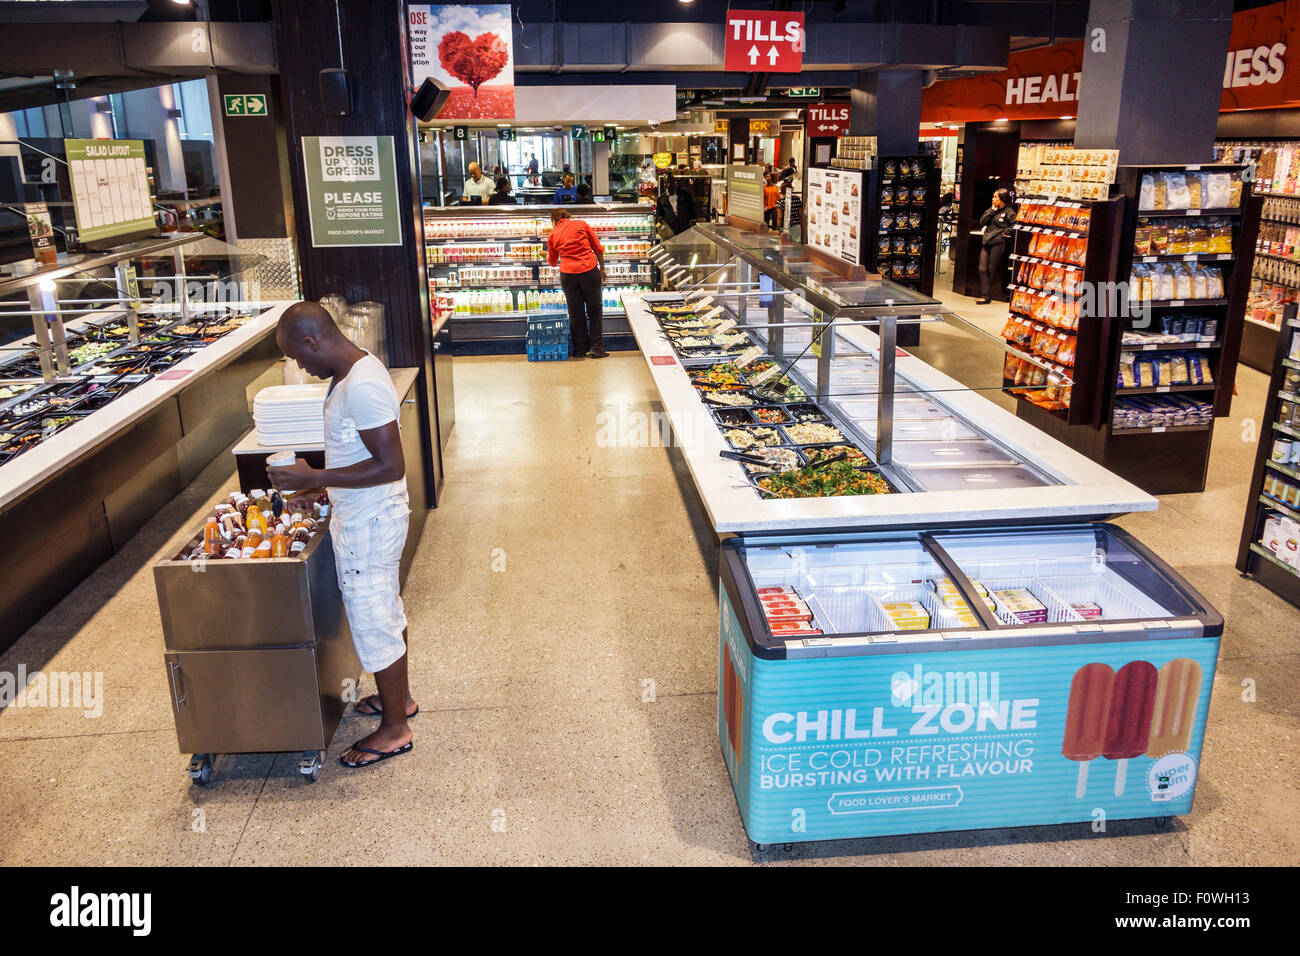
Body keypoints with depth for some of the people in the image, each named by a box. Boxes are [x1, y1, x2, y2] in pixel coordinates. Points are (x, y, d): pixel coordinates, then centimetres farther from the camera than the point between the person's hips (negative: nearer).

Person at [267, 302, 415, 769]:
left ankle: (394, 729, 20)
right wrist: (315, 481, 14)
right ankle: (399, 697, 42)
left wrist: (312, 477, -25)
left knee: (373, 623, 4)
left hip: (369, 524, -10)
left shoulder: (361, 387, -27)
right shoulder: (354, 371, 5)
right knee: (386, 611, 23)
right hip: (368, 516, 10)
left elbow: (390, 466, -29)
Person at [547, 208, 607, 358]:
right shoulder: (582, 224, 7)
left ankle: (580, 349, 17)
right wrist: (602, 268, 14)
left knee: (575, 313, 12)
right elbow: (598, 249, 4)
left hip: (568, 274, 1)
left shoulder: (553, 235, 10)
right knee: (594, 310, 10)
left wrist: (547, 256, 45)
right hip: (590, 271, -1)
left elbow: (553, 262, 23)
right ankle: (596, 348, 8)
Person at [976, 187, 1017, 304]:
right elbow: (982, 222, 6)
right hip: (986, 242, 7)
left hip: (998, 243, -7)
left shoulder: (1009, 212, -3)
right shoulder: (991, 210, 18)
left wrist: (1006, 232, -11)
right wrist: (992, 211, 1)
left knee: (991, 269, -1)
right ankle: (986, 296, -3)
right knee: (982, 269, -3)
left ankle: (989, 295, 9)